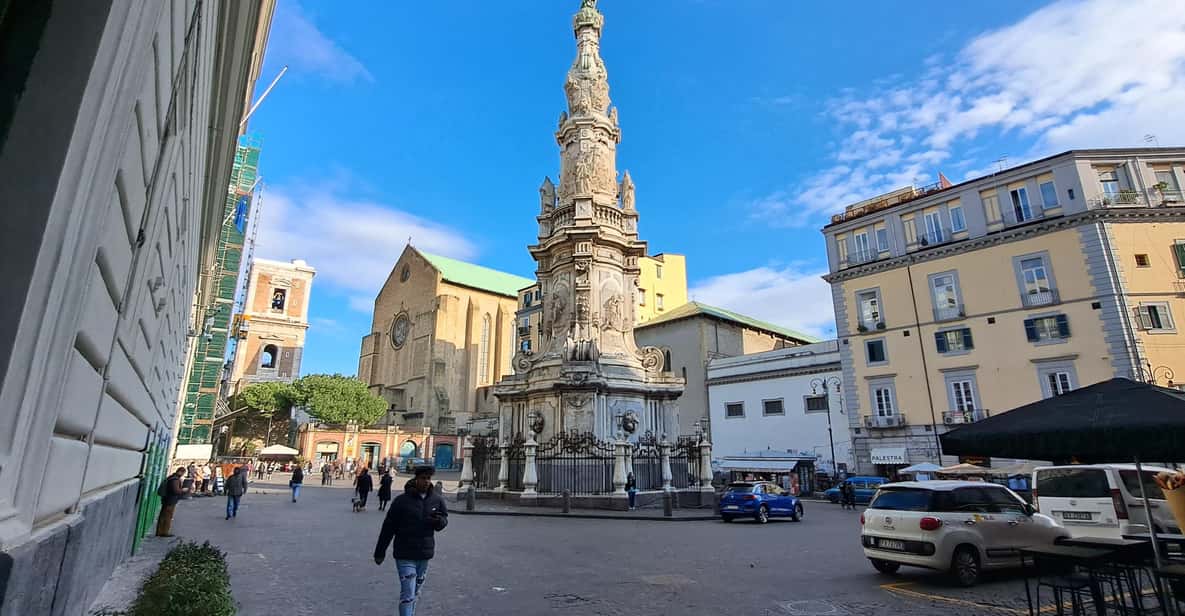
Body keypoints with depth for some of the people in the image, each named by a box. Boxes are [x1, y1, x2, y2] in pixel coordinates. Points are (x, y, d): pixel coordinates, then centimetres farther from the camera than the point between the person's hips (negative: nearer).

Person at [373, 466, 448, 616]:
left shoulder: (437, 500, -2)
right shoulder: (402, 500, -12)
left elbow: (444, 520, 8)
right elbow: (388, 527, -5)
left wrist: (440, 521, -16)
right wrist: (380, 552, -1)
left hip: (425, 554, 4)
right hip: (405, 555, -4)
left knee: (415, 592, 18)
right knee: (407, 594, -7)